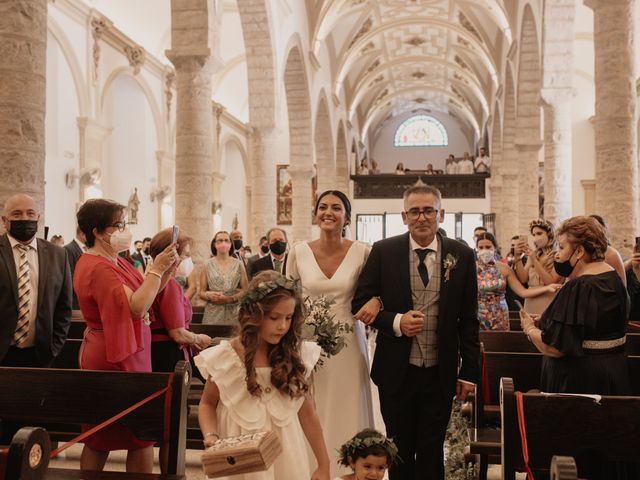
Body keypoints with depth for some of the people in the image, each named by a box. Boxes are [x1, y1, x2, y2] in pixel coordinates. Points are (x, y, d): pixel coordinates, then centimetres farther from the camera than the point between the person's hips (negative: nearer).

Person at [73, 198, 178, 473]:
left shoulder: (112, 260, 11)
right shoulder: (98, 267, -19)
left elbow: (146, 294, 12)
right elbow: (137, 307, -28)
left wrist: (166, 270, -2)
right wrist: (156, 268, -23)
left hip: (127, 354, 10)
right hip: (117, 358, -10)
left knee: (100, 439, 17)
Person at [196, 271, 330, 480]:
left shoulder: (295, 355, -7)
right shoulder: (224, 357, -13)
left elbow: (306, 412, 1)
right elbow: (207, 404, 2)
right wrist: (211, 436, -18)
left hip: (286, 456, 2)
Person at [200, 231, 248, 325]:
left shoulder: (238, 264, 4)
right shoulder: (208, 265, 4)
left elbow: (245, 291, 4)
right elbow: (201, 292, 8)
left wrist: (230, 298, -12)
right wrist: (209, 295, -14)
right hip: (213, 314, 0)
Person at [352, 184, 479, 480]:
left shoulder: (462, 255, -1)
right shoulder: (383, 251, -4)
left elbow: (468, 319, 2)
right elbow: (361, 302, 0)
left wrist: (469, 372, 2)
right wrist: (395, 321, -17)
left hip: (440, 374, 0)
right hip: (396, 372, 0)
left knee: (431, 452, 11)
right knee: (400, 450, 15)